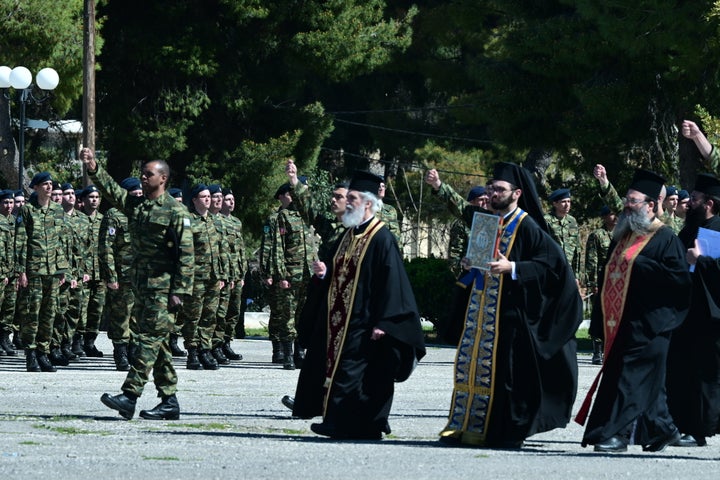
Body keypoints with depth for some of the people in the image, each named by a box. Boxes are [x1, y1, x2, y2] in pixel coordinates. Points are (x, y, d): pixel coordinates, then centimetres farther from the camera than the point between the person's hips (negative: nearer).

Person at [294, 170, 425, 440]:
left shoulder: (381, 238, -12)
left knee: (350, 372, -11)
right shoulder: (349, 235, 15)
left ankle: (340, 424, -11)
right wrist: (324, 273, 1)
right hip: (340, 319, 9)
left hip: (363, 322, -9)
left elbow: (391, 282, -17)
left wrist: (382, 322, -21)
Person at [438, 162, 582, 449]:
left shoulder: (527, 227, -8)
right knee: (472, 365, 6)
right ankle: (467, 427, 11)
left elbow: (553, 263, -15)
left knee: (506, 370, -6)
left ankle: (509, 433, -1)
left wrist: (512, 268, -22)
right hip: (481, 306, 8)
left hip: (510, 309, -8)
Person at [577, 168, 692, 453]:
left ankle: (617, 432, -12)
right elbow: (608, 277, 22)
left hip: (646, 322, -8)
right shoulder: (623, 236, 18)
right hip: (619, 321, 8)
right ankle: (662, 428, 22)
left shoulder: (665, 238, -6)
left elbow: (679, 277, -16)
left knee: (631, 376, -11)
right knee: (647, 380, 13)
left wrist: (640, 266, -18)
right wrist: (600, 318, 15)